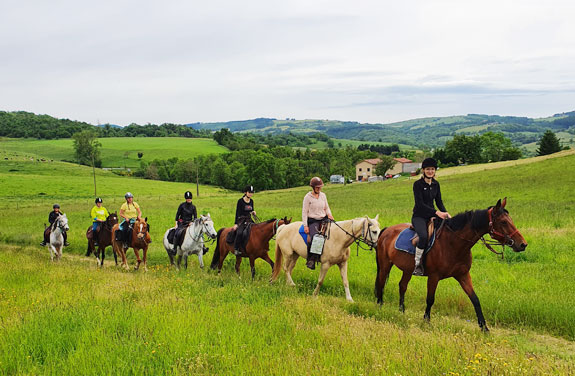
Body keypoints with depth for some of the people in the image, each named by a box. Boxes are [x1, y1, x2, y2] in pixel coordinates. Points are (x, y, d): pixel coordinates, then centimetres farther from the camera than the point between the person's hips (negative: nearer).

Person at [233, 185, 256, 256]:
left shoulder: (251, 201, 10)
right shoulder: (240, 201, -7)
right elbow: (237, 213, -9)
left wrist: (253, 212, -2)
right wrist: (236, 224, -16)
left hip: (249, 220, 6)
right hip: (241, 220, -6)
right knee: (239, 232, -30)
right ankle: (236, 249, -23)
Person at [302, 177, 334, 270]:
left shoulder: (323, 195, 11)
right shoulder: (308, 197, -3)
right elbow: (304, 212, -4)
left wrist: (329, 214, -1)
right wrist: (305, 226, -11)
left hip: (323, 219, 6)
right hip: (312, 221, -6)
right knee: (313, 237, -30)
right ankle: (310, 260, -20)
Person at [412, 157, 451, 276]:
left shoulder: (436, 184, 11)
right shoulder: (418, 184, -9)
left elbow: (439, 201, 14)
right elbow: (420, 204, -17)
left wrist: (445, 213, -5)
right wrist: (437, 212, -25)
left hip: (432, 216, 6)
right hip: (419, 216, -6)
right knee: (424, 236, -34)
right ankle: (416, 264, -21)